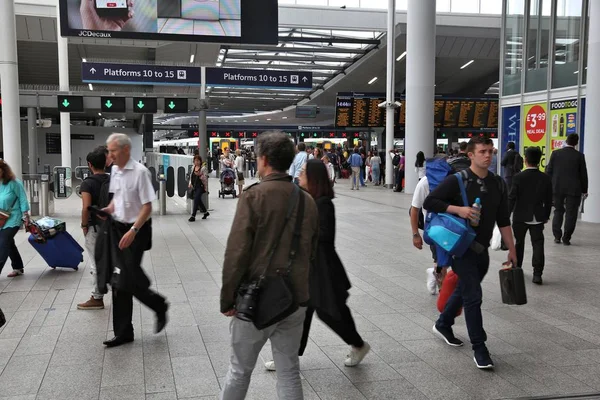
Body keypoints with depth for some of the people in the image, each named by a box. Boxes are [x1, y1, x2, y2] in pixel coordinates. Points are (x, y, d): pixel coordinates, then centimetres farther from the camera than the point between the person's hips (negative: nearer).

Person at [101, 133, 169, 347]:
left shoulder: (140, 172, -16)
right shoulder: (114, 171, 8)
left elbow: (147, 207, -18)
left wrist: (133, 231, -25)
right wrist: (109, 209, 2)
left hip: (136, 230, -7)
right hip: (118, 228, 8)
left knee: (128, 280, -9)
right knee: (119, 281, 8)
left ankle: (159, 306, 19)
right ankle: (123, 332, 17)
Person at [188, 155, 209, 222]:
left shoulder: (203, 168, -8)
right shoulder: (193, 167, 11)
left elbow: (205, 177, -11)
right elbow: (191, 176, 20)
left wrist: (199, 175, -26)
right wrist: (190, 183, 8)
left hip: (201, 186, -7)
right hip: (195, 186, 7)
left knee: (196, 200, -12)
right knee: (198, 200, 13)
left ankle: (193, 216, -10)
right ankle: (206, 212, 32)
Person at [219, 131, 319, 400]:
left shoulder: (254, 195, -13)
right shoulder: (307, 201, 3)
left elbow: (237, 251, -16)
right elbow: (311, 252, 11)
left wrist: (227, 299, -7)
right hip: (295, 300, 4)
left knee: (240, 370, 13)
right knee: (289, 372, 13)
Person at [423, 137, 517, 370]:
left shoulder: (497, 185, 5)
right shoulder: (457, 180, -12)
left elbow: (503, 220, 10)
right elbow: (429, 202, -13)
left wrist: (512, 250, 8)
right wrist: (458, 209, -24)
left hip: (482, 249, 6)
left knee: (464, 290, 20)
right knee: (473, 296, -10)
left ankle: (443, 325, 42)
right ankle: (479, 348, -1)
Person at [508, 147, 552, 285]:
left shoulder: (518, 177, -11)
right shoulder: (546, 178, -3)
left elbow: (512, 198, -10)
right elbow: (548, 200, 3)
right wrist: (546, 216, 15)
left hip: (520, 217, -1)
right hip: (538, 218, 1)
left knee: (519, 243, 16)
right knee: (538, 244, 2)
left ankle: (516, 268, 29)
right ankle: (537, 274, -6)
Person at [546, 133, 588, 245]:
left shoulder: (555, 153, -2)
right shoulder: (579, 156, -6)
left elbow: (549, 170, 0)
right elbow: (583, 174, -2)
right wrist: (584, 190, 8)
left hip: (557, 188, 2)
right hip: (574, 189, -2)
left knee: (558, 211, 15)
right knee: (571, 213, 5)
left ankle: (557, 236, 13)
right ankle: (566, 238, 4)